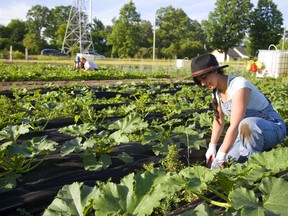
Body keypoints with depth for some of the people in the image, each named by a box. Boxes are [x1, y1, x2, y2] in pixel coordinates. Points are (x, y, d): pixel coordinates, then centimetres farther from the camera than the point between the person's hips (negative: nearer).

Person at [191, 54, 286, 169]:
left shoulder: (239, 85, -27)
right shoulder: (216, 90, -1)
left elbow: (235, 126, -33)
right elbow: (218, 120, 11)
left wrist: (220, 157, -31)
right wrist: (212, 147, 10)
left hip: (273, 127, -8)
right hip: (249, 130, 8)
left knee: (247, 124, -40)